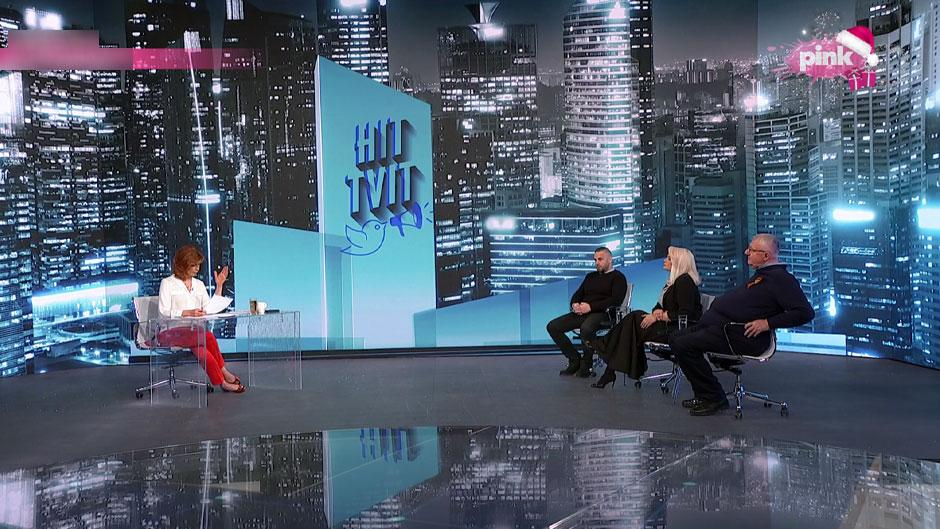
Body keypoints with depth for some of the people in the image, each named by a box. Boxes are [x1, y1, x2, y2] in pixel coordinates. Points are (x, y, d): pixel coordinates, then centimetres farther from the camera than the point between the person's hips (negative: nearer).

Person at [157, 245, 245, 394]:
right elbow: (164, 312, -9)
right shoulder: (167, 283, 4)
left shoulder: (199, 284, 20)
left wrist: (219, 286, 7)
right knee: (208, 336, -32)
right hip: (171, 331, -4)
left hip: (193, 331, 4)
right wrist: (187, 313, -23)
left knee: (199, 347, -33)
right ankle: (223, 373, -23)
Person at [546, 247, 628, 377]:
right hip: (581, 313, 7)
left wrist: (591, 307, -18)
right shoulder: (590, 276, 28)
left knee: (586, 328, -40)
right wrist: (575, 304, -2)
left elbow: (616, 300, -10)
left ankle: (586, 364, -17)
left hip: (600, 313, -7)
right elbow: (578, 294, 24)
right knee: (552, 326, -10)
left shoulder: (618, 277, 6)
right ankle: (574, 359, -2)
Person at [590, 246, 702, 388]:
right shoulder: (672, 281, 20)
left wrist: (659, 317, -16)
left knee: (634, 322, -15)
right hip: (668, 325, 10)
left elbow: (684, 313, -22)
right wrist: (657, 312, -7)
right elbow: (660, 305, 18)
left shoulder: (685, 281, -13)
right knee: (635, 317, -6)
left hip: (680, 330, -10)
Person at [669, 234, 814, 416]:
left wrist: (768, 323, -21)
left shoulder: (780, 278, -12)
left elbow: (805, 312, -20)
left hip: (739, 335, -11)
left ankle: (714, 398, -9)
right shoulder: (763, 275, 20)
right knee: (677, 339, 11)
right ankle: (704, 394, 12)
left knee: (683, 345, -21)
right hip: (721, 325, 11)